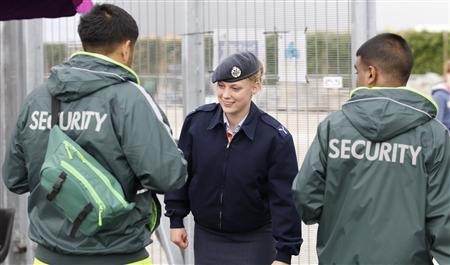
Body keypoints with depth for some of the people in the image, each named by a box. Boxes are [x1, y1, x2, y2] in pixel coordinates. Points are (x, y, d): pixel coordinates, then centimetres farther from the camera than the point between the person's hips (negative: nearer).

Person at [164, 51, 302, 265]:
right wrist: (176, 220, 6)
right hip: (206, 239, 3)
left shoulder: (275, 137, -16)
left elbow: (284, 198, -14)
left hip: (253, 244, -3)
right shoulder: (196, 121, -8)